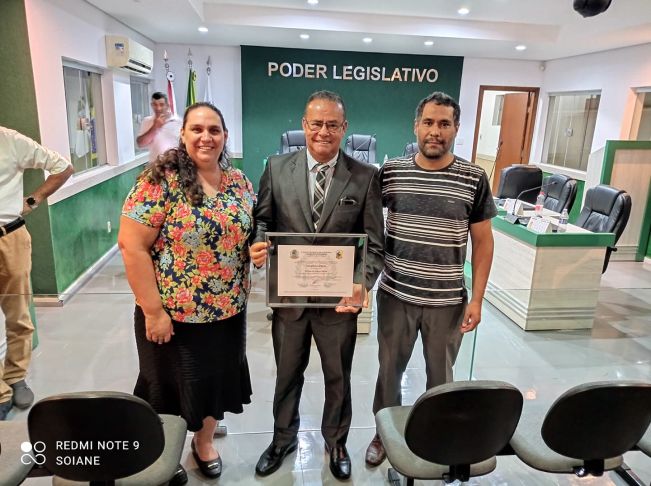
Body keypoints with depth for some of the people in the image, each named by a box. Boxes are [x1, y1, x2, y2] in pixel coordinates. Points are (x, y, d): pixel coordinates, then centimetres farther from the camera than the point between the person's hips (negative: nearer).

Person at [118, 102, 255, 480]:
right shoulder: (161, 180, -15)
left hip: (229, 310, 5)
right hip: (175, 313, -4)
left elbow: (250, 235, 14)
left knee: (217, 379, 21)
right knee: (173, 386, 15)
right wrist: (153, 310, -17)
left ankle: (205, 441, 48)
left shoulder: (240, 182, 2)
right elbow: (132, 245, -17)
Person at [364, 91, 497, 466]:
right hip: (395, 295, 1)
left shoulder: (474, 179, -6)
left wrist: (477, 299, -5)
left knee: (440, 374, 18)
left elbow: (483, 241, -1)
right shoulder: (390, 172, -4)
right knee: (389, 368, 17)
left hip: (448, 300, 0)